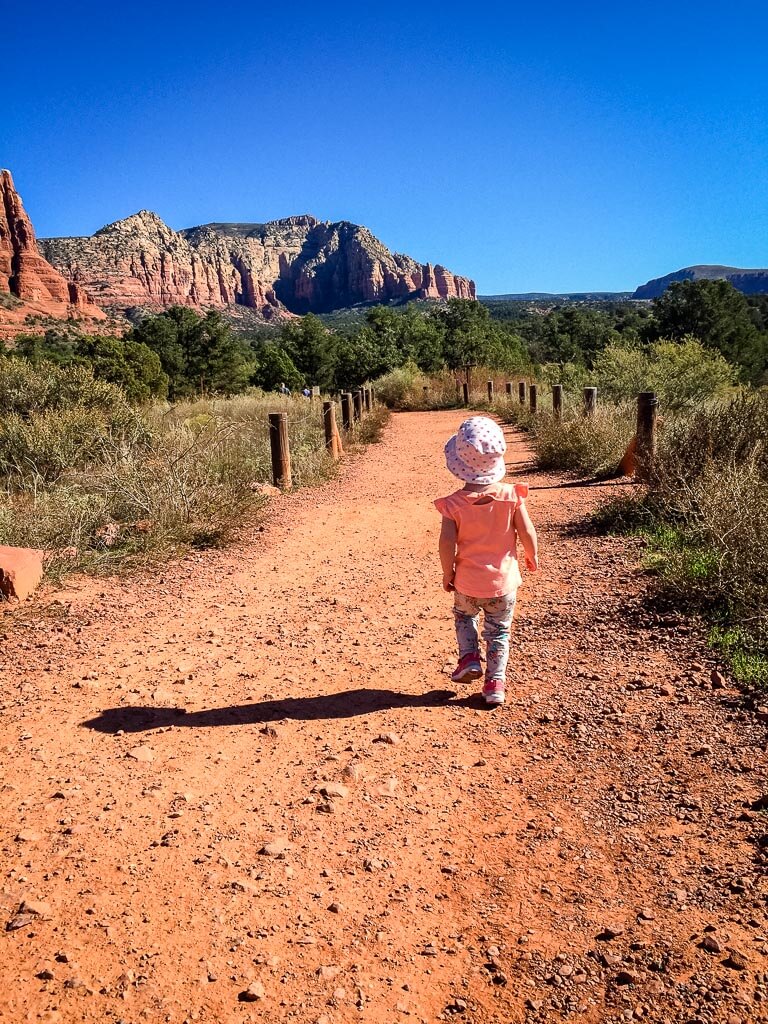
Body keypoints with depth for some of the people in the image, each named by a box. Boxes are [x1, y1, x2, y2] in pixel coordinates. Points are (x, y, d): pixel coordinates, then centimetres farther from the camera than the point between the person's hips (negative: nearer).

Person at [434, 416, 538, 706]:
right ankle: (495, 682, 15)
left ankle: (469, 657, 14)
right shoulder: (512, 496, -12)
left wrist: (448, 574, -3)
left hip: (467, 582, 0)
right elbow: (527, 534, -10)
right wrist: (533, 557, 10)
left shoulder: (454, 503, -15)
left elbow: (447, 543, -18)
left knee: (464, 616, 29)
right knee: (498, 631, 17)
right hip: (504, 581, 1)